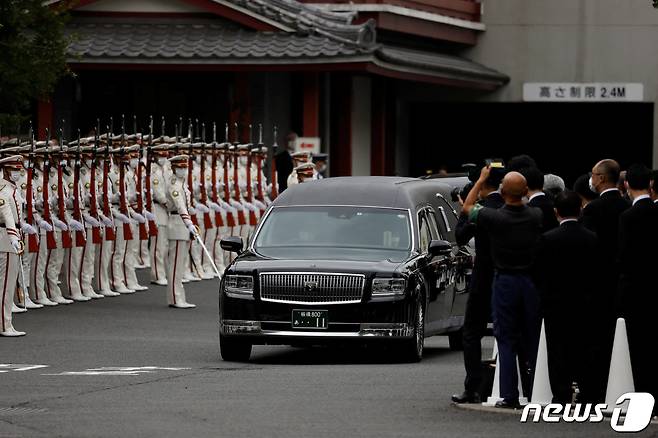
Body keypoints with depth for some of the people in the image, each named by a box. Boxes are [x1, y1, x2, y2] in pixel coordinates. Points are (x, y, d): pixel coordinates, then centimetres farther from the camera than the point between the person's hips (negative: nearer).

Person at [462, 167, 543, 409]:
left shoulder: (494, 217, -13)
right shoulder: (536, 216, -7)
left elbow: (467, 207, 6)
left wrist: (481, 180, 16)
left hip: (504, 282, -2)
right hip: (531, 282, 2)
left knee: (506, 340, 1)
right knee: (531, 339, 10)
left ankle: (509, 395, -4)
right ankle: (534, 392, 12)